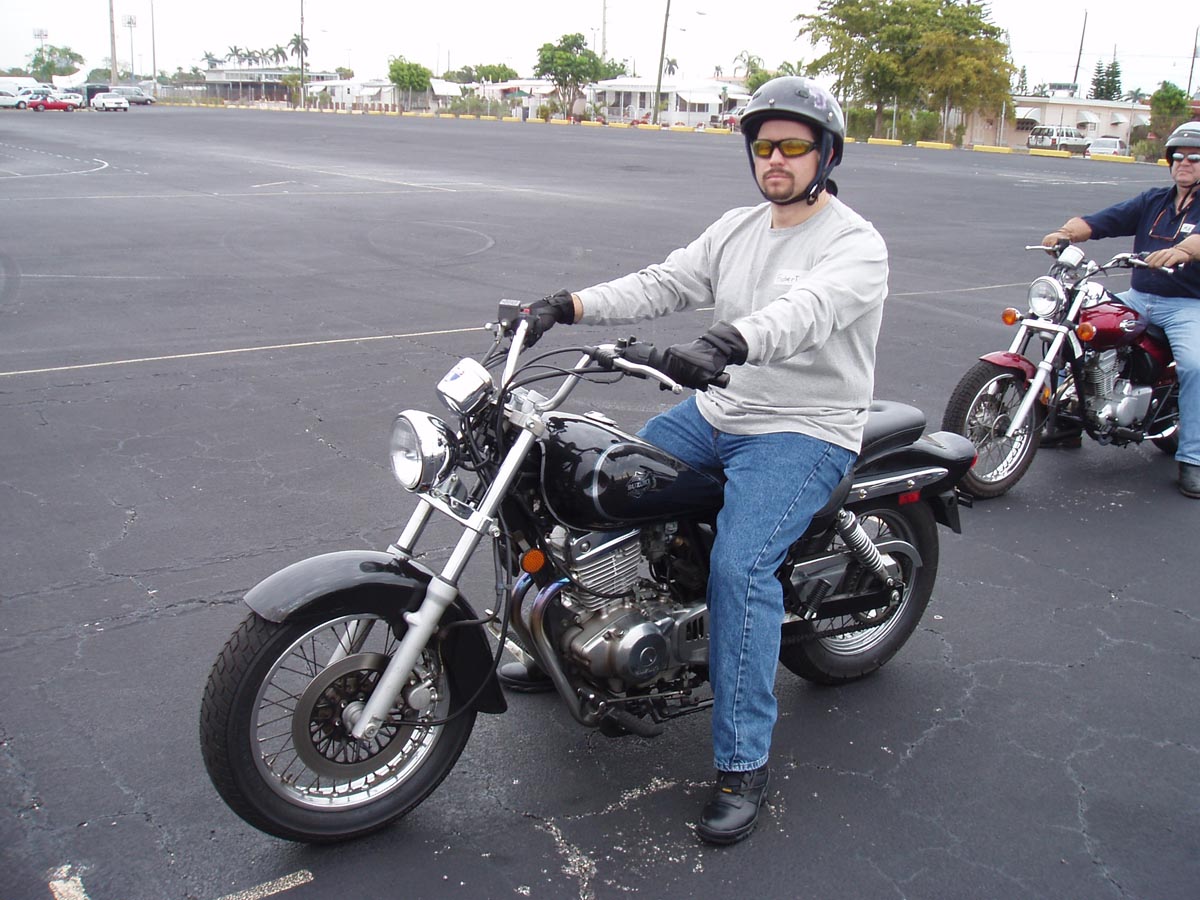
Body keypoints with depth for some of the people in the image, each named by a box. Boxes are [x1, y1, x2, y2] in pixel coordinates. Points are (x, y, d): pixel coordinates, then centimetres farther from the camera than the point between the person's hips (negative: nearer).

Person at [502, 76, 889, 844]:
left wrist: (727, 342, -54)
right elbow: (661, 285, 3)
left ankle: (745, 764, -15)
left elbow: (806, 311, -34)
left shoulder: (855, 244, -13)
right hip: (717, 412, 8)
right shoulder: (737, 229, 11)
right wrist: (566, 305, -12)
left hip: (807, 434, -7)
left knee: (739, 566, -28)